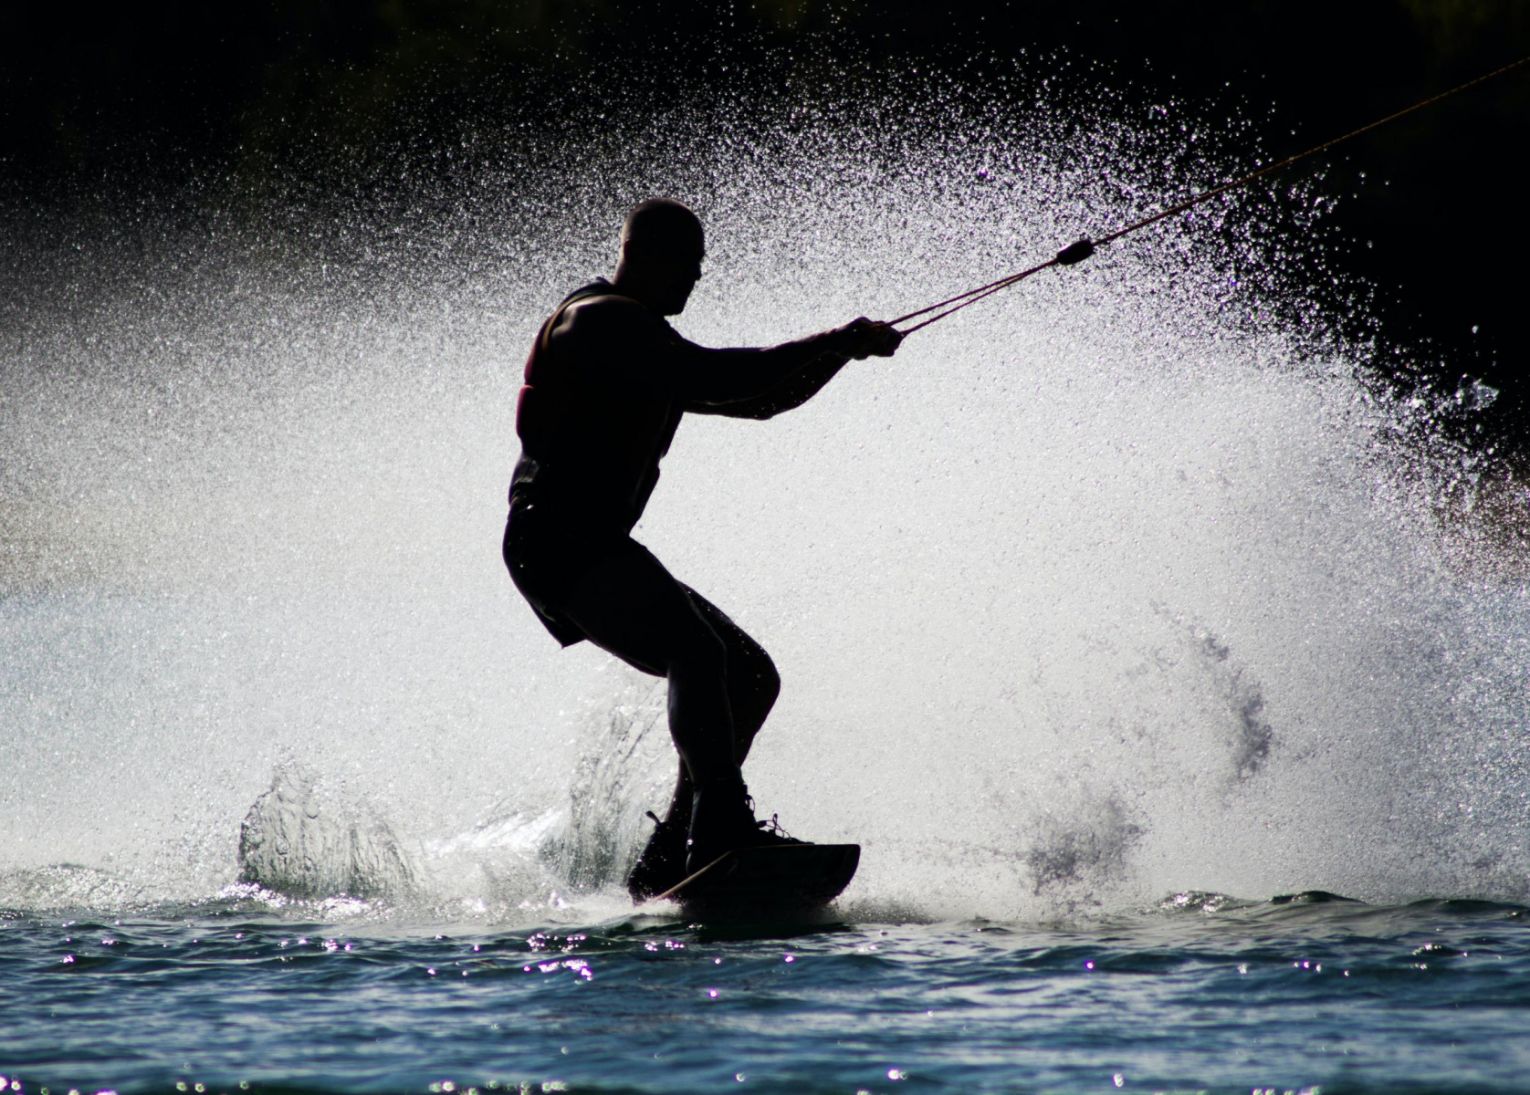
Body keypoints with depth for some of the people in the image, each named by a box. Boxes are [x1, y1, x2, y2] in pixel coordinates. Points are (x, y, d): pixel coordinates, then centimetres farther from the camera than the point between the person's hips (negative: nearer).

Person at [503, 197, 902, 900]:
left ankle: (664, 866, 5)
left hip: (597, 551, 11)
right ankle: (722, 827, -42)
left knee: (752, 677, 8)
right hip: (556, 540, -11)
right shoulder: (601, 322, -8)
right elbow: (711, 380, -21)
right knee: (698, 651, -31)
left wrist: (845, 348, 11)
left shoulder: (646, 342, 24)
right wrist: (833, 344, -18)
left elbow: (757, 400, 26)